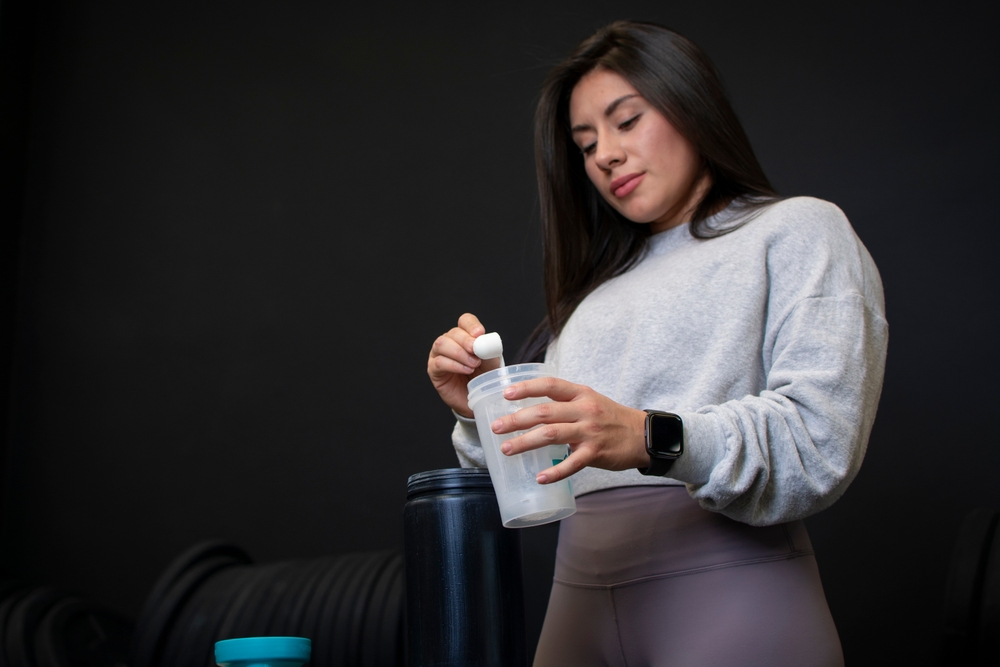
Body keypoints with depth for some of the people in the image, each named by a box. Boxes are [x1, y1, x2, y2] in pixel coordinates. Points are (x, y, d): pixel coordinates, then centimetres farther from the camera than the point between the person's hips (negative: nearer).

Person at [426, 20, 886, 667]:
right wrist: (481, 414, -2)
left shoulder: (796, 230, 6)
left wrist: (656, 439, -24)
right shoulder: (596, 291, 21)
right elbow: (538, 480, 16)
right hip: (581, 600, 5)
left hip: (732, 595, -4)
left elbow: (820, 438, -11)